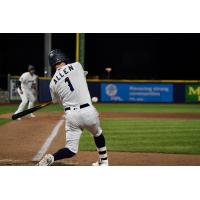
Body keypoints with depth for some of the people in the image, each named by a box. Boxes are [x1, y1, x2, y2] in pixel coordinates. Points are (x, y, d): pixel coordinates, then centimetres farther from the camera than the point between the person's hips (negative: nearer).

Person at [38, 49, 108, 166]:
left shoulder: (53, 83, 5)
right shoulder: (77, 66, 2)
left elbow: (56, 100, 21)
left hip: (71, 115, 1)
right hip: (88, 111, -1)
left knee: (71, 150, 8)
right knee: (98, 134, 30)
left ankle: (50, 158, -17)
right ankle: (103, 161, 38)